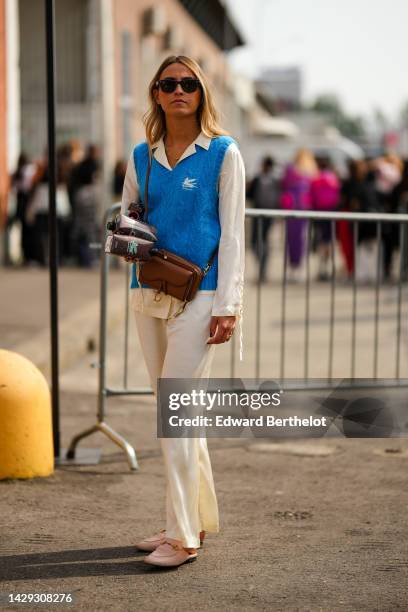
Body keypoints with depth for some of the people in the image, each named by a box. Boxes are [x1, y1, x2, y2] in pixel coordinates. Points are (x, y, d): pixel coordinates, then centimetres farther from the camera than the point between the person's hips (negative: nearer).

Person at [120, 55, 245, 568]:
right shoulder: (141, 156, 12)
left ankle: (182, 535, -6)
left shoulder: (223, 154, -2)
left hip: (198, 294, -6)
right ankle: (196, 518, 23)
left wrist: (227, 305, -10)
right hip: (149, 294, 6)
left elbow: (232, 233, -4)